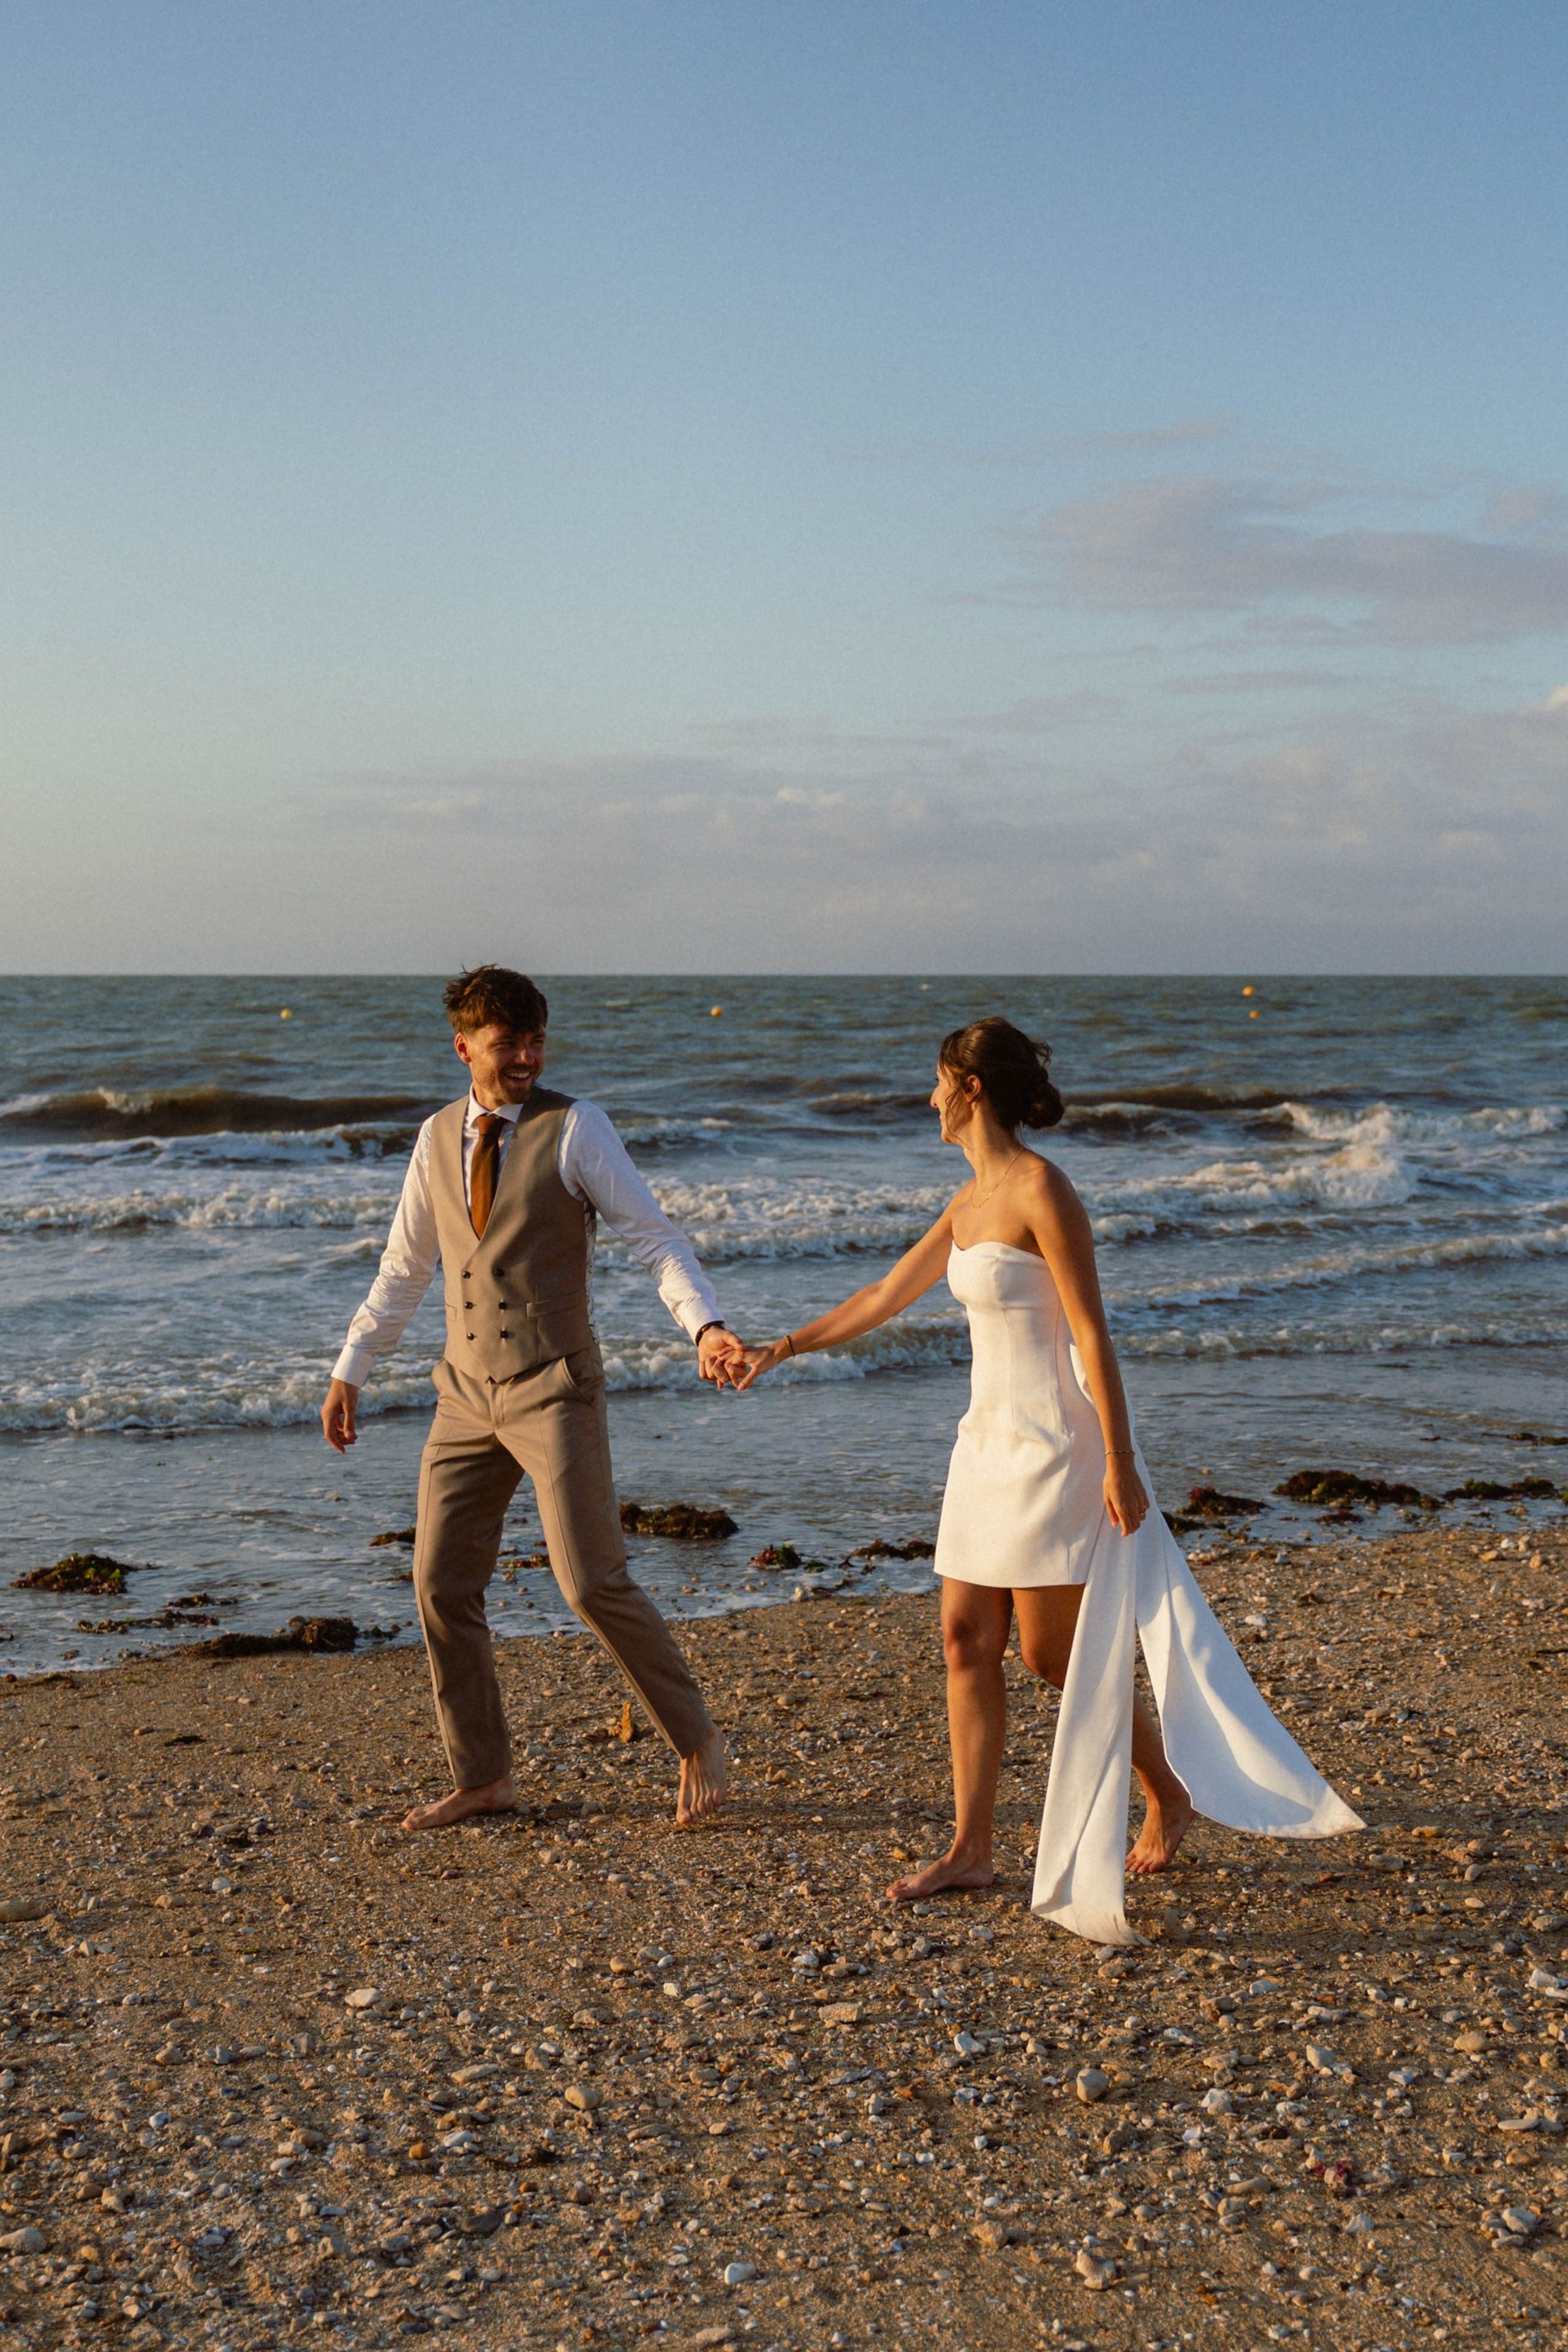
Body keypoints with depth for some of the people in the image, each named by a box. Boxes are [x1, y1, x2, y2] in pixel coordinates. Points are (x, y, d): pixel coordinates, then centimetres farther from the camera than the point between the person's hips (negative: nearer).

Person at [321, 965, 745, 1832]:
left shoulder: (575, 1127, -8)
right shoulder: (438, 1139, 8)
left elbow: (653, 1238, -11)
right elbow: (402, 1269, 17)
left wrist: (707, 1327, -27)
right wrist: (348, 1372, 17)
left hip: (554, 1392, -5)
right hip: (467, 1396, 5)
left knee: (592, 1581, -10)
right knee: (441, 1585, 4)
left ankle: (696, 1741, 10)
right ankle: (482, 1779, 19)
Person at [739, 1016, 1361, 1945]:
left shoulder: (1041, 1192, -16)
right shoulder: (974, 1197, 10)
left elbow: (1092, 1335, -18)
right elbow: (888, 1295, 21)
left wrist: (1120, 1464, -19)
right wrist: (787, 1347, 27)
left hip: (1053, 1444, -9)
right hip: (993, 1440, 9)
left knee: (1057, 1652, 0)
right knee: (968, 1640, 6)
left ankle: (1171, 1796, 22)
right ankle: (972, 1847, 13)